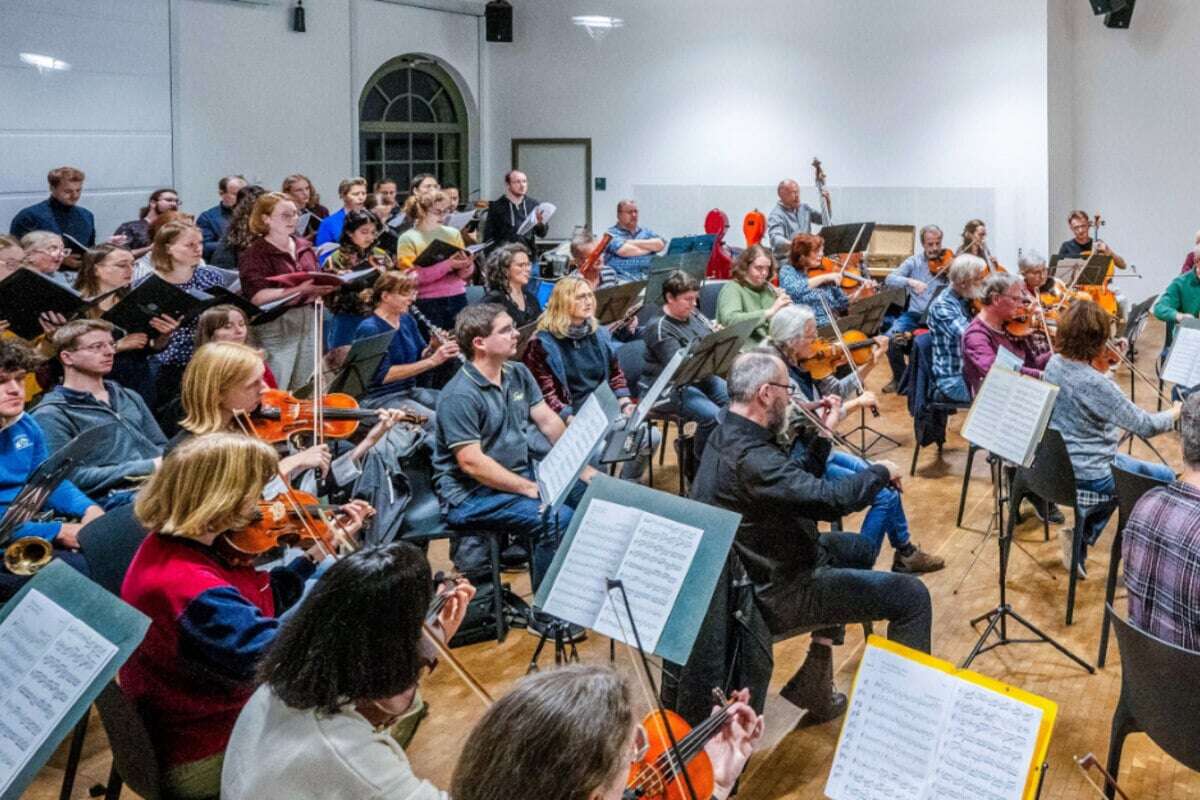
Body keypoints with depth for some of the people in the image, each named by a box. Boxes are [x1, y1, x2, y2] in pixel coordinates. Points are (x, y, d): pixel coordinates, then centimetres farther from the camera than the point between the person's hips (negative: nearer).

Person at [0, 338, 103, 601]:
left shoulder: (27, 426, 12)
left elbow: (51, 482, 19)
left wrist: (89, 508, -1)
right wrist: (57, 532, -19)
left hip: (38, 526, 8)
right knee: (82, 569, -27)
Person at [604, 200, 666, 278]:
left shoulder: (646, 232, 21)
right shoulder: (612, 233, 5)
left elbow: (660, 244, 2)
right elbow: (623, 251, -14)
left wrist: (634, 243, -4)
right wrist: (650, 248, 0)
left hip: (648, 278, 5)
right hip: (623, 279, -4)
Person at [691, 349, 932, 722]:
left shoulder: (727, 436, 3)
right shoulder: (750, 458, -30)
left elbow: (801, 486, 13)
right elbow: (831, 499, -35)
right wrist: (880, 471, -17)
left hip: (746, 575, 10)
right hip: (774, 596, -10)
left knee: (859, 548, 29)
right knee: (911, 595, -6)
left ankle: (815, 679, 26)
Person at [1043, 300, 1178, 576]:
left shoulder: (1055, 363, -6)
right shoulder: (1095, 384, -29)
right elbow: (1146, 426, -22)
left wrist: (1105, 367, 6)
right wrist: (1176, 413, -4)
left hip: (1057, 463, 8)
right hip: (1089, 477, -8)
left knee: (1126, 464, 33)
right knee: (1166, 478, 14)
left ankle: (1080, 535, 24)